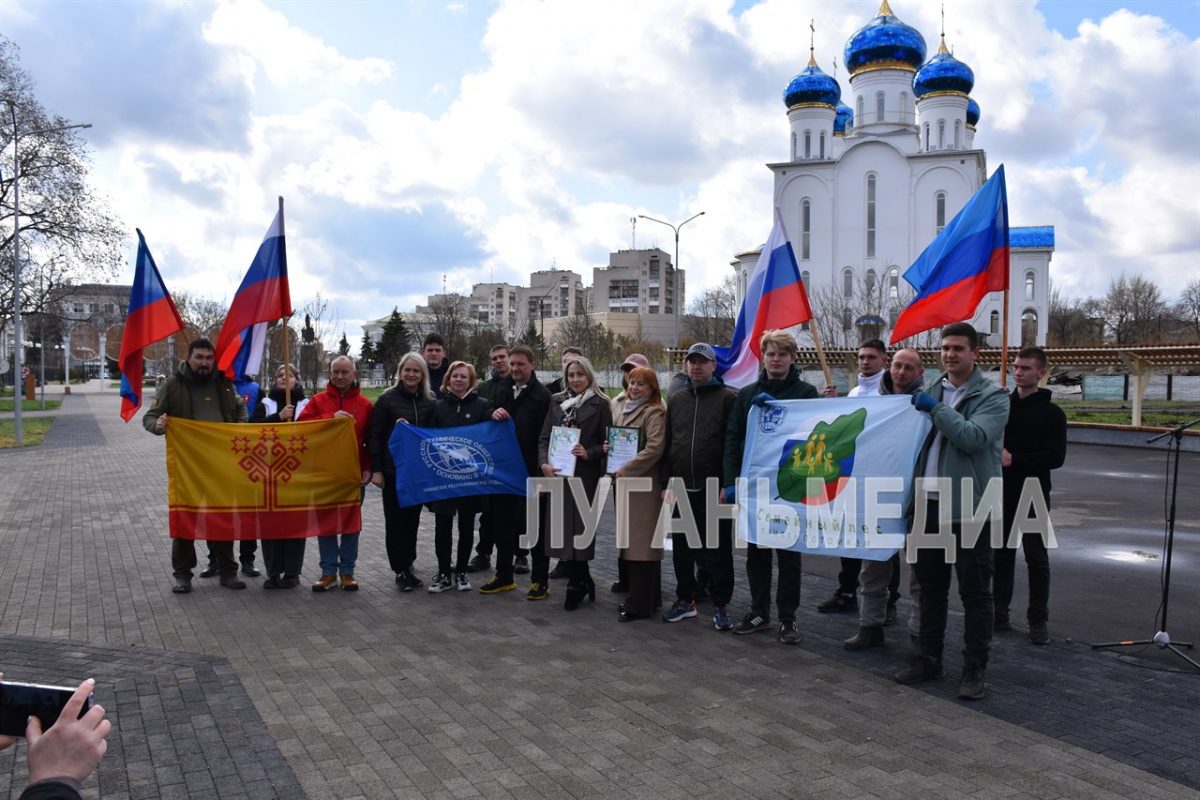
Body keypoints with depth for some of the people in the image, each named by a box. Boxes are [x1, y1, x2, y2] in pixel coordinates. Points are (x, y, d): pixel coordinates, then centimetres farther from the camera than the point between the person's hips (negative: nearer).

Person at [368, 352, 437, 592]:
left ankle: (407, 565, 24)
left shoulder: (430, 402, 6)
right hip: (393, 471, -3)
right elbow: (375, 436, -3)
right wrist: (376, 469, -9)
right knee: (395, 520, 1)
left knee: (412, 518, 9)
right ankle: (401, 571, 9)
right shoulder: (387, 399, -2)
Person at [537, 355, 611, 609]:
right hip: (556, 474, 3)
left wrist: (588, 453, -16)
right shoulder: (556, 402, 12)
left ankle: (577, 584, 14)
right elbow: (544, 437, 10)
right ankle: (582, 580, 18)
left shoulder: (600, 404, 1)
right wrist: (544, 463, -6)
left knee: (580, 528, -2)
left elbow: (607, 442, 1)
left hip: (585, 476, -3)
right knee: (561, 529, 1)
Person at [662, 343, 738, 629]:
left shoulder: (728, 398, -3)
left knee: (718, 551, 4)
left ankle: (720, 605, 16)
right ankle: (685, 600, 26)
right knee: (682, 549, 13)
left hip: (714, 489, -5)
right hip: (681, 488, 5)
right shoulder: (675, 400, 13)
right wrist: (666, 482, 5)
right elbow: (667, 443, 12)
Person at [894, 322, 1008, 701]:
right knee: (931, 587, 14)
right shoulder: (931, 391, 12)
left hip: (969, 507, -5)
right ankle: (929, 658, 26)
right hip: (928, 502, 5)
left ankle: (974, 669, 14)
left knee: (974, 592, 4)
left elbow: (974, 437, -21)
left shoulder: (993, 396, -5)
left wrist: (936, 408, -16)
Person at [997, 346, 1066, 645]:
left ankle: (1038, 620, 12)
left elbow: (1056, 457, -11)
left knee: (1036, 558, 3)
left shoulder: (1052, 413, -3)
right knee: (1001, 553, 9)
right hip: (1001, 493, 3)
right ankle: (1000, 611, 19)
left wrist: (1014, 460, -19)